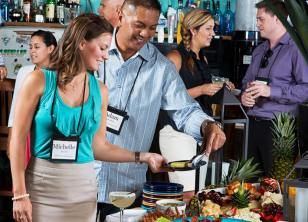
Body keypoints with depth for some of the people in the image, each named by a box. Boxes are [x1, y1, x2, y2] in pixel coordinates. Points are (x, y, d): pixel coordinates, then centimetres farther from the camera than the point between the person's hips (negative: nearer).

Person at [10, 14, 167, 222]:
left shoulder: (100, 91, 6)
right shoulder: (40, 80, -6)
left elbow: (98, 146, 12)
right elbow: (18, 139, -6)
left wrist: (142, 157, 6)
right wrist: (19, 194, -11)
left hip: (82, 187, 3)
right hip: (41, 184, -3)